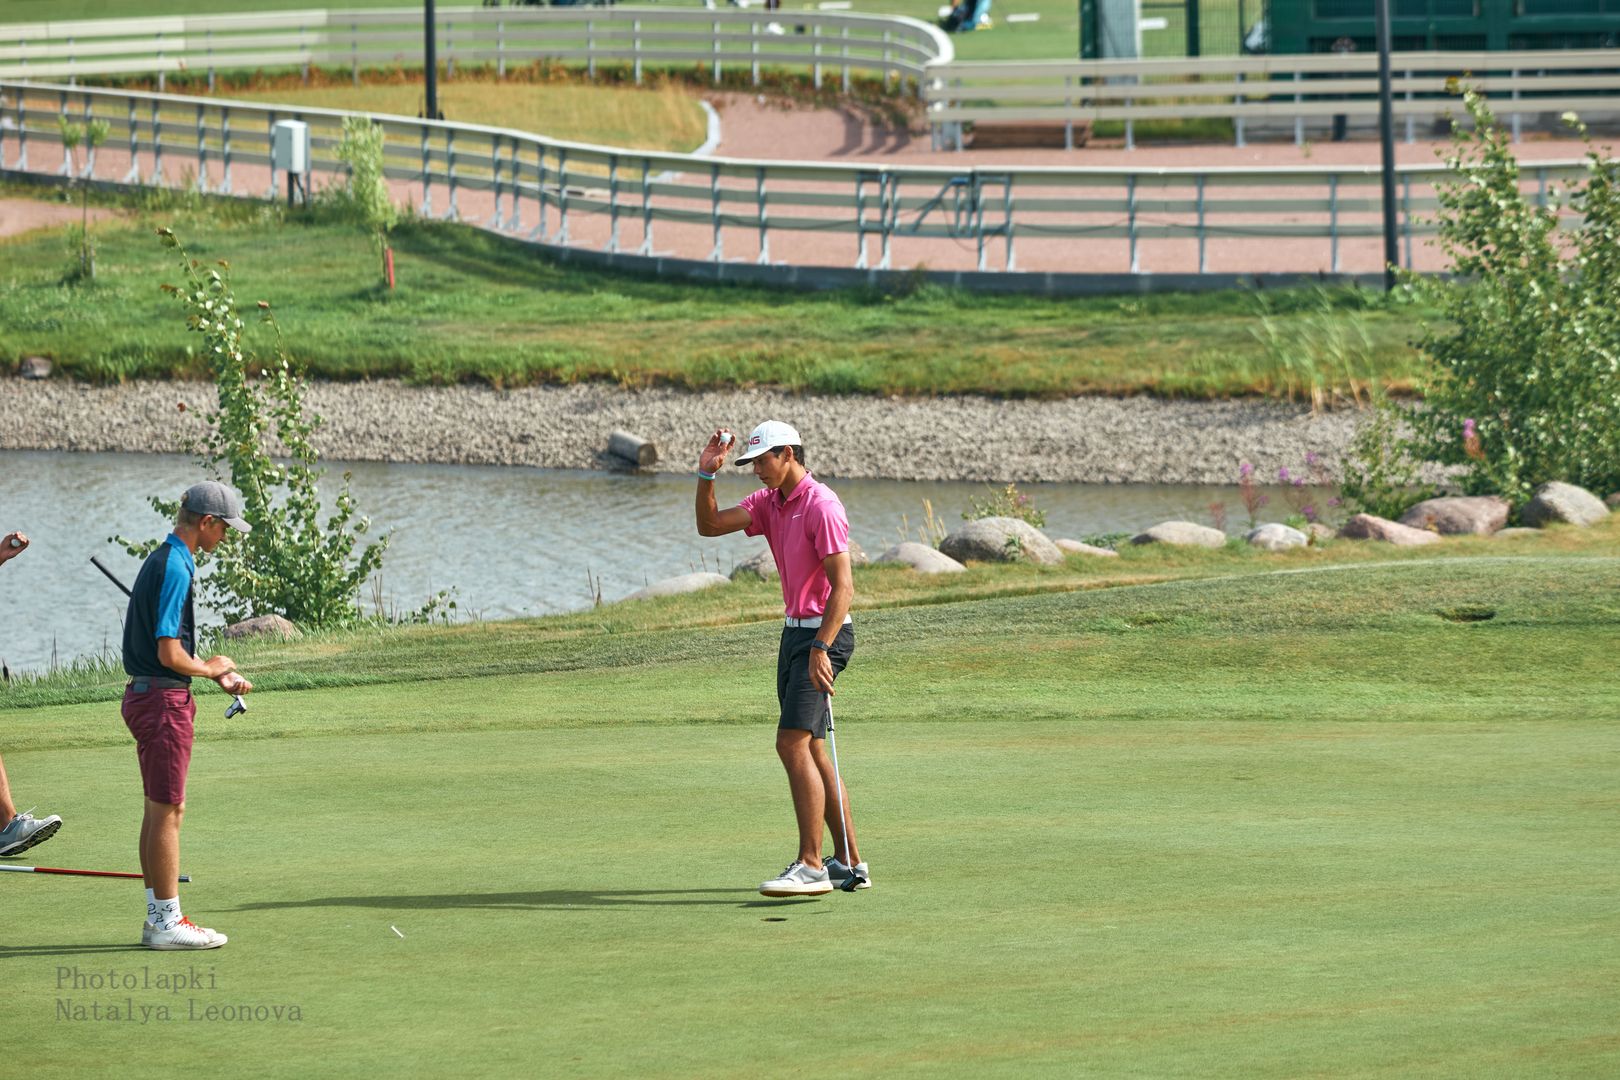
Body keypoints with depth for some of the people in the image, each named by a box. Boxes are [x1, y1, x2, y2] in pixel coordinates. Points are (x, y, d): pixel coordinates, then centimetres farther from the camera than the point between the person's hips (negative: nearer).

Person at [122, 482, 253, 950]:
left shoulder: (164, 561, 14)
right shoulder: (175, 568, -19)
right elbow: (170, 653, -22)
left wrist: (220, 674, 14)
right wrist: (211, 668, -5)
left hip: (147, 696, 10)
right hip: (163, 699, -10)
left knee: (160, 810, 13)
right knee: (167, 810, -5)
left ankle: (159, 918, 16)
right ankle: (168, 921, -2)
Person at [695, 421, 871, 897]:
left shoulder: (821, 506, -17)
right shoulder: (769, 502, 11)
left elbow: (843, 586, -21)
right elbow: (710, 525, 5)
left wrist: (820, 649, -27)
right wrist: (706, 476, -9)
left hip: (825, 633, -10)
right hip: (794, 631, 10)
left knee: (793, 743, -17)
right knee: (811, 751, 10)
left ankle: (811, 866, -21)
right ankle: (849, 862, 14)